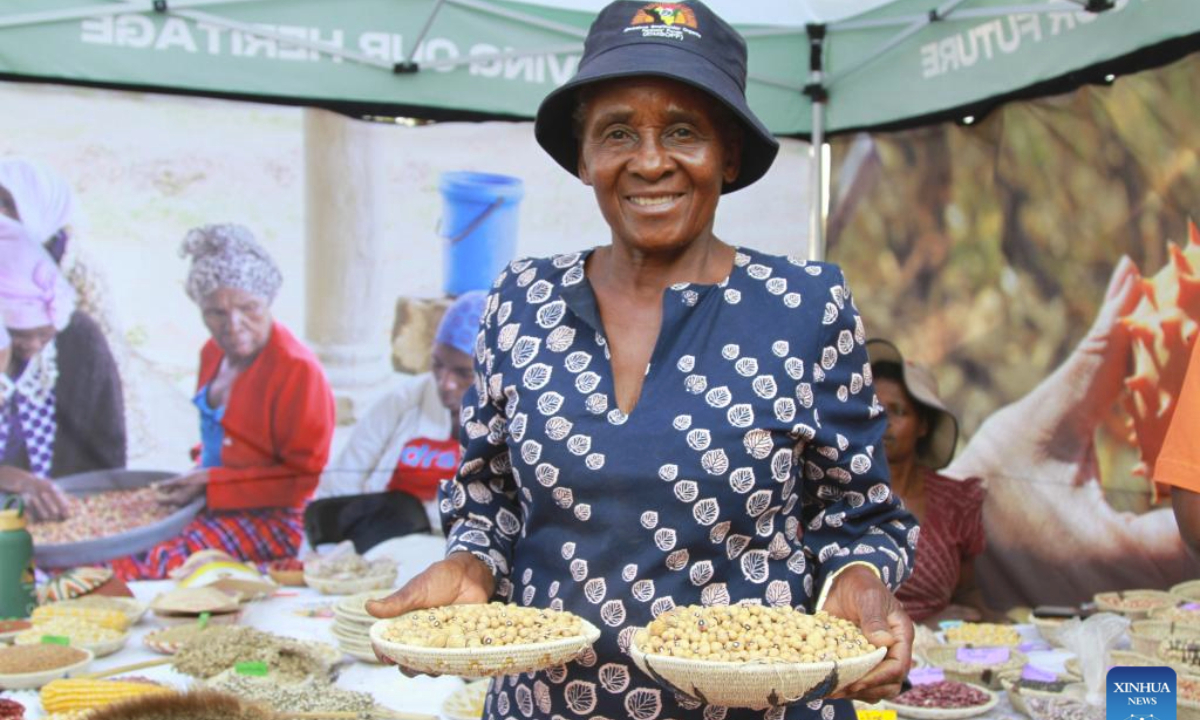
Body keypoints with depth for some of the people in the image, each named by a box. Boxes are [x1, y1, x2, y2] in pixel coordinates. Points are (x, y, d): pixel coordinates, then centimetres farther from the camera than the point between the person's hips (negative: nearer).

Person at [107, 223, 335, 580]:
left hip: (270, 519, -8)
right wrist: (198, 479, 5)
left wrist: (211, 483, -18)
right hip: (212, 505, 8)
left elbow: (304, 479, -16)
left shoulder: (297, 369, -16)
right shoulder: (213, 353, 11)